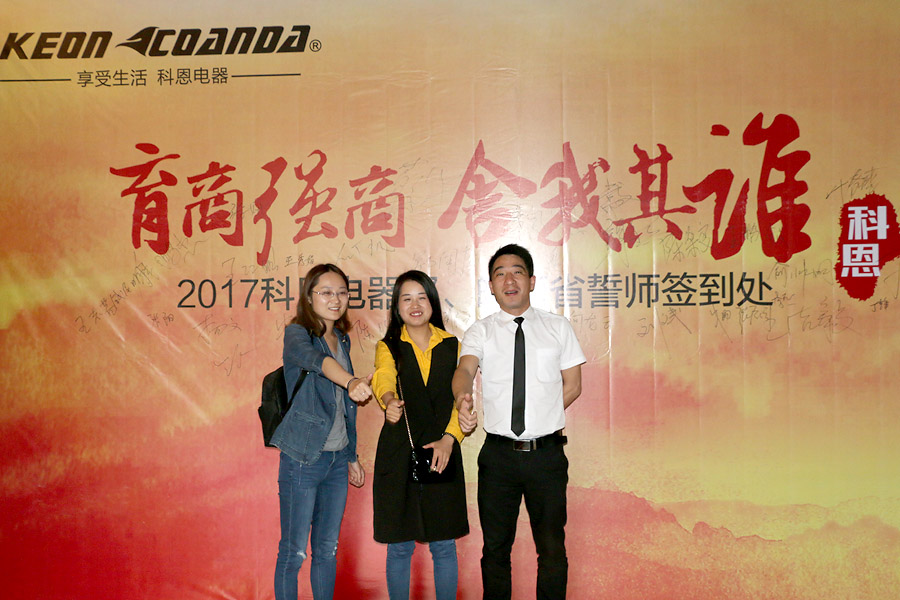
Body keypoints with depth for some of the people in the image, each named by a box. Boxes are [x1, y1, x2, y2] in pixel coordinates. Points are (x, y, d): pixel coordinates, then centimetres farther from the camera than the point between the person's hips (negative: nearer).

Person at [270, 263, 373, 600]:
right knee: (294, 552, 0)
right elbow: (315, 359, -35)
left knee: (327, 549, 14)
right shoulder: (296, 334, -10)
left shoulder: (343, 339, 11)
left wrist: (352, 455, 19)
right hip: (302, 459, -6)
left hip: (337, 458, 6)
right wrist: (352, 382, -54)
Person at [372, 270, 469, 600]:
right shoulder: (388, 347, 5)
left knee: (444, 544, 6)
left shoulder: (452, 346, 9)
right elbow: (383, 377, -18)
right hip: (398, 454, -1)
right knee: (399, 545, 5)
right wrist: (389, 400, -40)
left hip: (443, 451, 1)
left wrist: (448, 439, -13)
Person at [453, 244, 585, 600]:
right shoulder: (481, 332, 2)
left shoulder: (558, 327, 6)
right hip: (498, 454, 0)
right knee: (495, 547, 10)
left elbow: (572, 386, 8)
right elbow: (465, 369, -17)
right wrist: (463, 400, -39)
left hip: (548, 454, 0)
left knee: (552, 547, 6)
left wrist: (542, 420, 0)